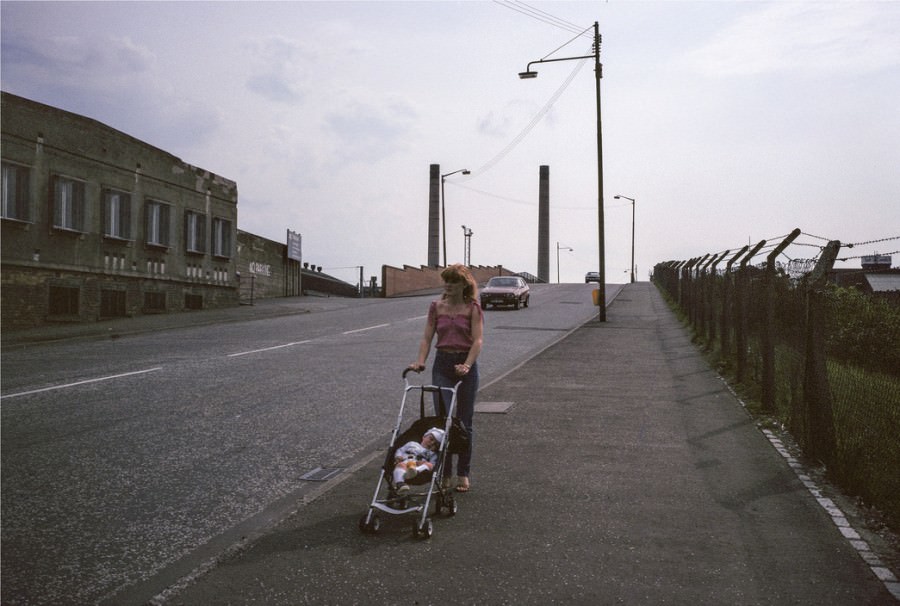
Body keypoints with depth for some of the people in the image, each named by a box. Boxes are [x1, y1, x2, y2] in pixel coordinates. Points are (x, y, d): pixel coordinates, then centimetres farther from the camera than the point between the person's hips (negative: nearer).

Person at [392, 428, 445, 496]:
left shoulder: (432, 454, 31)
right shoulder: (412, 444, 38)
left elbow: (432, 464, 10)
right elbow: (400, 450, 30)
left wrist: (423, 462, -12)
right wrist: (398, 457, 5)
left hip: (419, 466, 0)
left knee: (429, 465, -31)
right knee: (401, 465, -36)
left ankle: (416, 471, -63)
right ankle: (399, 484, -62)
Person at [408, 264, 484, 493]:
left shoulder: (473, 308, -3)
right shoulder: (436, 307, 6)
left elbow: (477, 340, -13)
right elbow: (427, 337, 2)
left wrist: (467, 365, -28)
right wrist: (420, 361, -15)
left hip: (466, 365, -2)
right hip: (442, 364, 2)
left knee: (464, 422, 7)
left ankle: (463, 474, 21)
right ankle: (444, 473, 5)